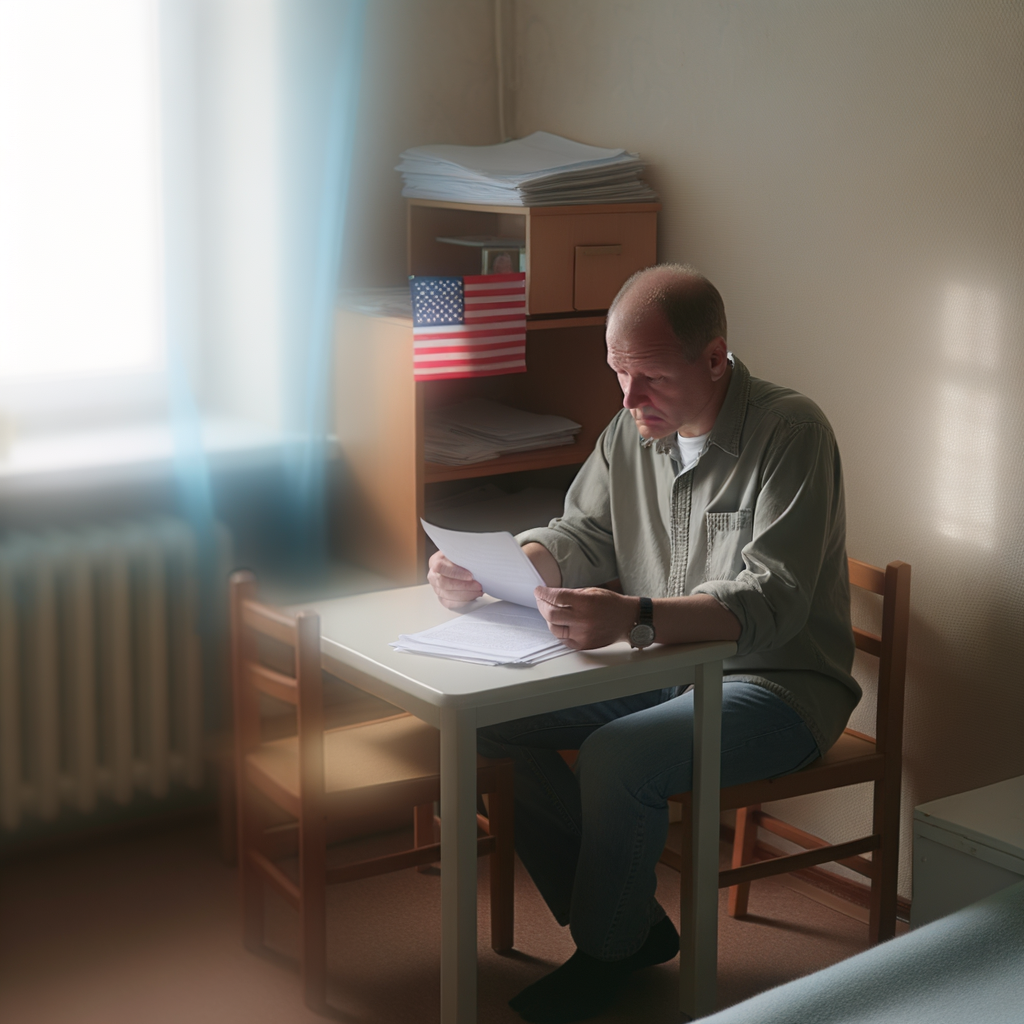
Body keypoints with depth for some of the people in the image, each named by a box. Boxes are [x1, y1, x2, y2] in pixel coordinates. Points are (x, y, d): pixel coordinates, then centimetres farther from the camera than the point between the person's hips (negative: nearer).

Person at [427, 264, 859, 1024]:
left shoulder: (789, 432, -18)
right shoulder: (635, 428, 4)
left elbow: (771, 603, -28)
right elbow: (580, 539, 8)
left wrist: (633, 618, -44)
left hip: (776, 683, -7)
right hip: (661, 668, 8)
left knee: (618, 756, -31)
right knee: (495, 717, -9)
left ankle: (607, 956, -3)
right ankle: (634, 924, 1)